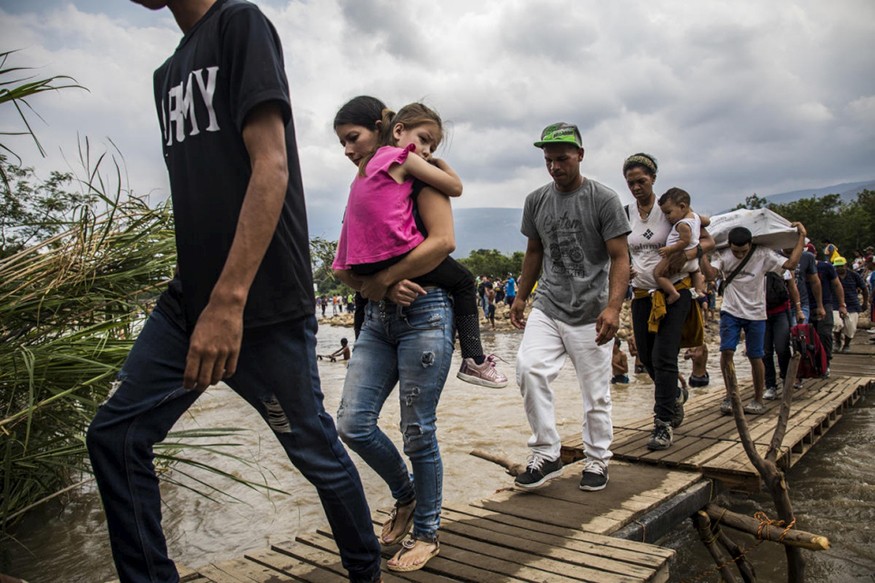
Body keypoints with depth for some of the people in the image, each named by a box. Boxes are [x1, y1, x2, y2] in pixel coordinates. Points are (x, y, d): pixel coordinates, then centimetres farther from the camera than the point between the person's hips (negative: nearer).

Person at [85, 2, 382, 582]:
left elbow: (272, 167, -17)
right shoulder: (169, 73, 20)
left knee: (313, 449, 5)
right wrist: (198, 295, 15)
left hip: (267, 303, -8)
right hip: (190, 297, 8)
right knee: (115, 436, 3)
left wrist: (229, 301, -24)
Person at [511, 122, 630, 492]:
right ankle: (546, 455, -6)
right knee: (529, 369, -19)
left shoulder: (603, 199, -5)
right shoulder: (536, 200, 8)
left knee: (596, 395, 4)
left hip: (590, 314, -3)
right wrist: (520, 297, 15)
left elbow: (620, 258, -7)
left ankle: (597, 460, 25)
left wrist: (613, 306, -20)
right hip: (547, 307, 3)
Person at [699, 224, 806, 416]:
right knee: (726, 351, -11)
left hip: (755, 314, -1)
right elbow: (710, 273, -20)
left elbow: (791, 264, -14)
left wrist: (802, 236, -12)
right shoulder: (723, 255, -7)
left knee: (755, 357, 5)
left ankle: (758, 400, 20)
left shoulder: (763, 254, -8)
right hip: (730, 312, 1)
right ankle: (730, 396, 4)